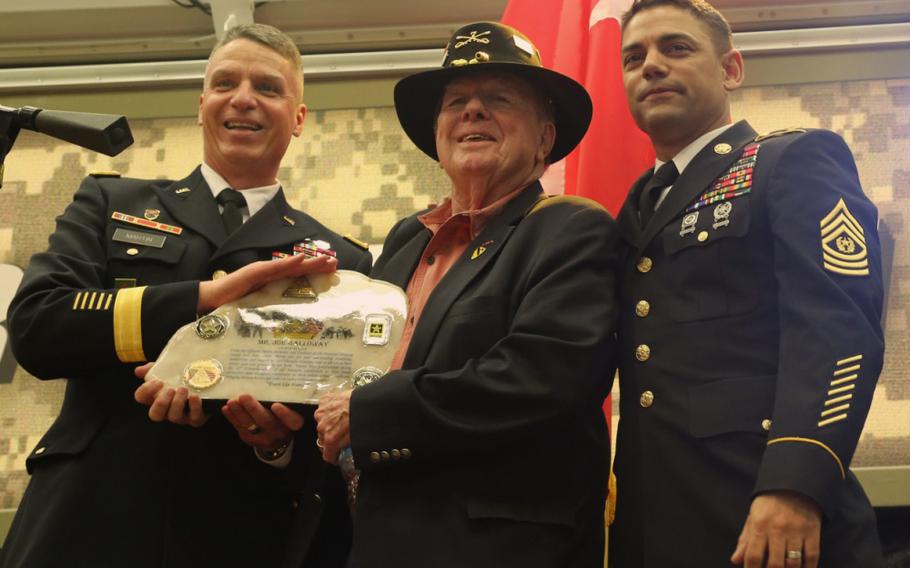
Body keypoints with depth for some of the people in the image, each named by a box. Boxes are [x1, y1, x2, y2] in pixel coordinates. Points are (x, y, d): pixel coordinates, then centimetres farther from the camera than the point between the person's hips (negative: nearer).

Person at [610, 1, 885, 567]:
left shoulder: (799, 162, 2)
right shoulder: (637, 209, 21)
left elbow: (835, 325, -13)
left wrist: (794, 486, -25)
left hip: (777, 516, -6)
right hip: (649, 519, 6)